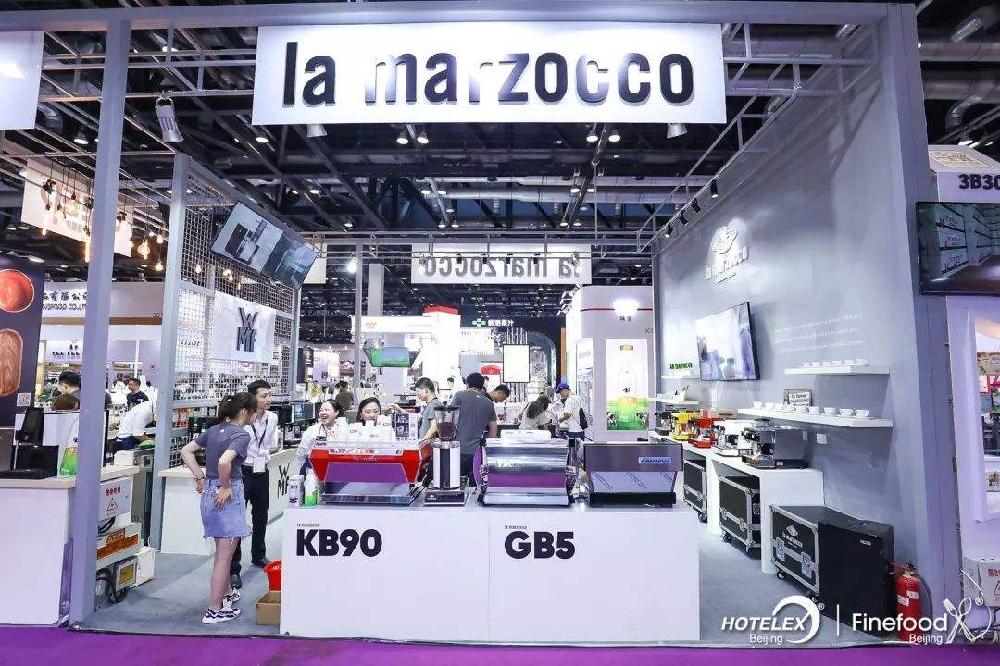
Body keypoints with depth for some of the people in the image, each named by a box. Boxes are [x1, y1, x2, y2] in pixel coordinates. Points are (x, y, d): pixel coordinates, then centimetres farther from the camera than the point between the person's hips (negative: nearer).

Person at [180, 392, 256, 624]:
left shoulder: (214, 430, 8)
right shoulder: (241, 434, -16)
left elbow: (186, 451, 10)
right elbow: (224, 462, -31)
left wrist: (200, 477, 9)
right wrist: (226, 487, -17)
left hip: (209, 492, 9)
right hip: (227, 495, -9)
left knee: (223, 550, 25)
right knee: (224, 555, 3)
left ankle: (226, 593, 43)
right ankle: (214, 611, 12)